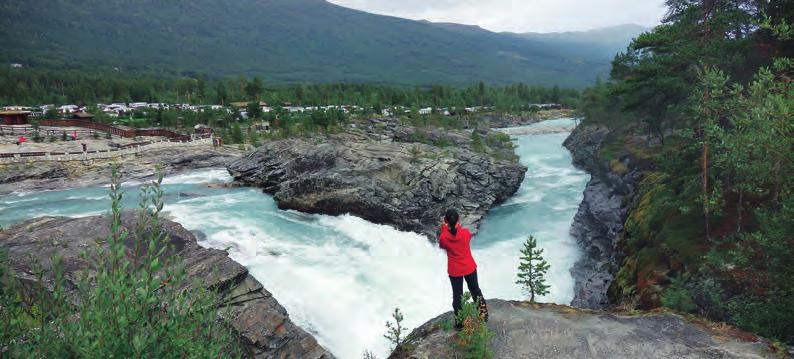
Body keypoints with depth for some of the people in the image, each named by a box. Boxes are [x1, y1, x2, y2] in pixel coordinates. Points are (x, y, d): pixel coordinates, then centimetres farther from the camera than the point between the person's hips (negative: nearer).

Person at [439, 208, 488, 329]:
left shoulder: (443, 237, -20)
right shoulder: (465, 232, -18)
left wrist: (444, 229, -3)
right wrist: (458, 226, 7)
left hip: (454, 271, -1)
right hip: (469, 267, 1)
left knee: (457, 295, 14)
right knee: (475, 290, 22)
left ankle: (459, 322, 23)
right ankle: (483, 314, 36)